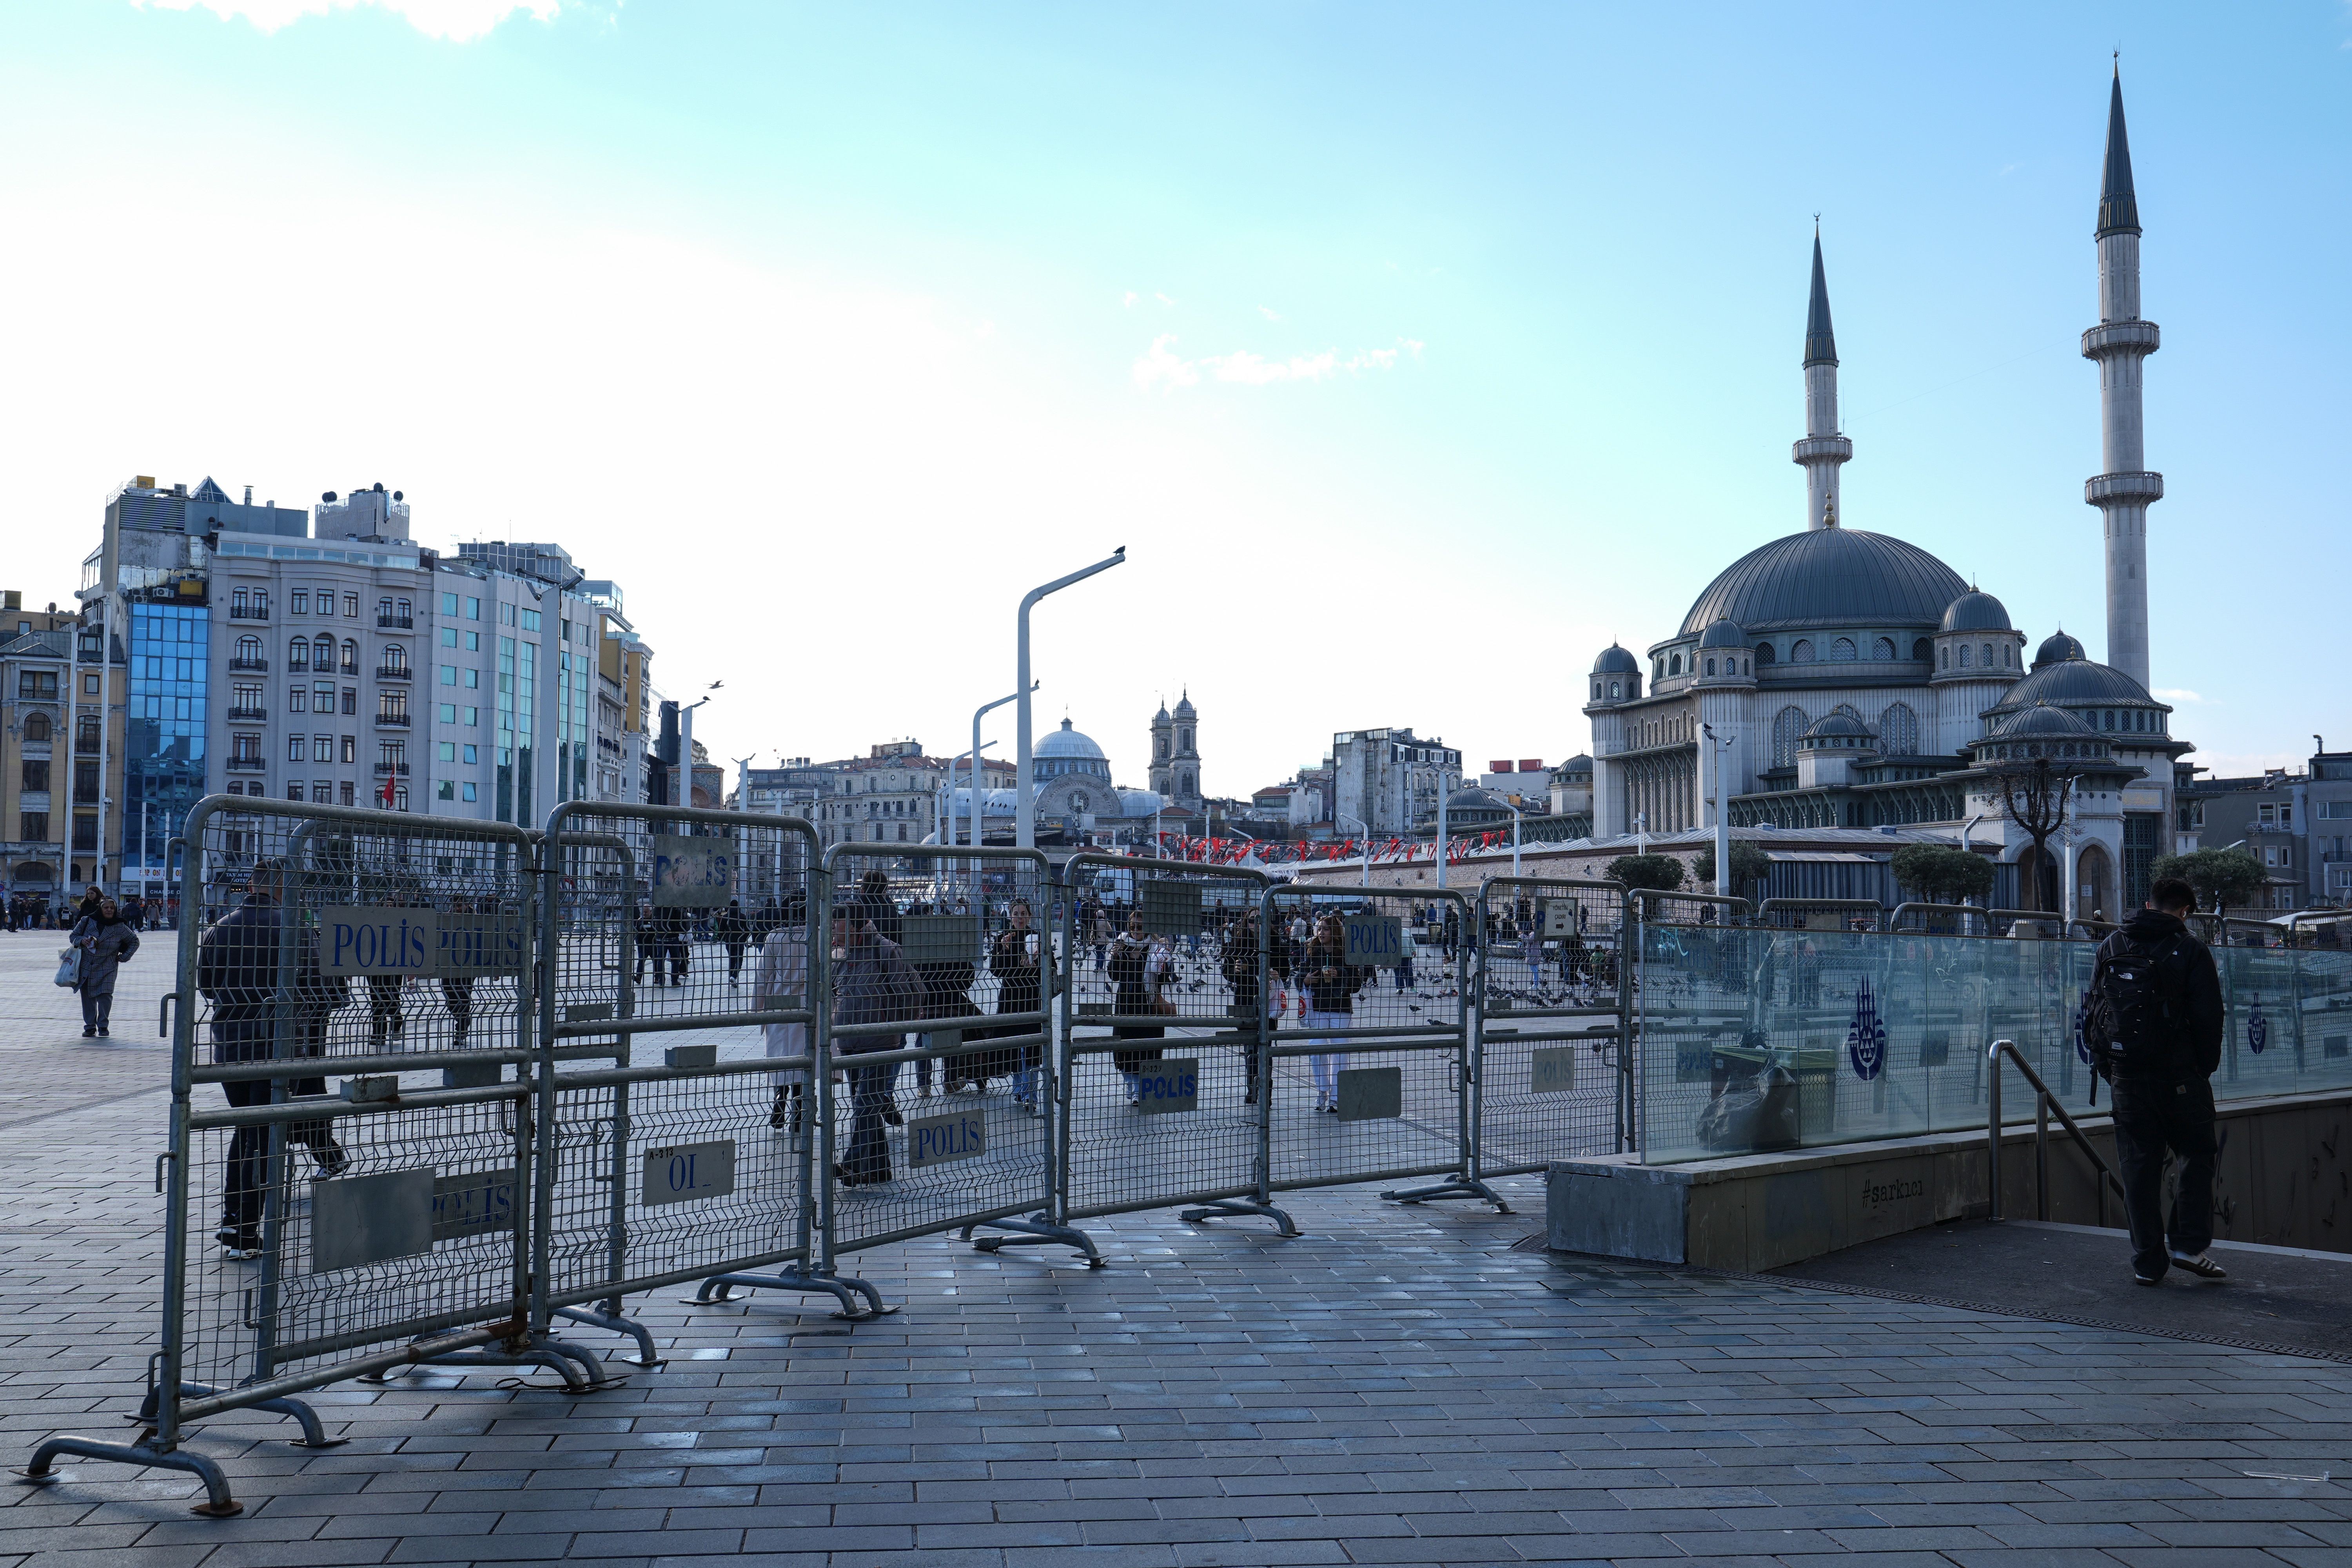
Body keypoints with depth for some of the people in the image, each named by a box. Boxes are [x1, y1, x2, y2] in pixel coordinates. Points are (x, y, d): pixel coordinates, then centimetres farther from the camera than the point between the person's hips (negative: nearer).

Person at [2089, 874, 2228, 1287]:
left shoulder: (2111, 948, 8)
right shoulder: (2191, 951, -5)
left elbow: (2094, 1013, 10)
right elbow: (2209, 1019, -7)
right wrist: (2205, 1068, 5)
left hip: (2126, 1077, 4)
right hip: (2179, 1075, -3)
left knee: (2138, 1166, 6)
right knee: (2198, 1156, 12)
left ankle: (2147, 1262, 8)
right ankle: (2188, 1243, 3)